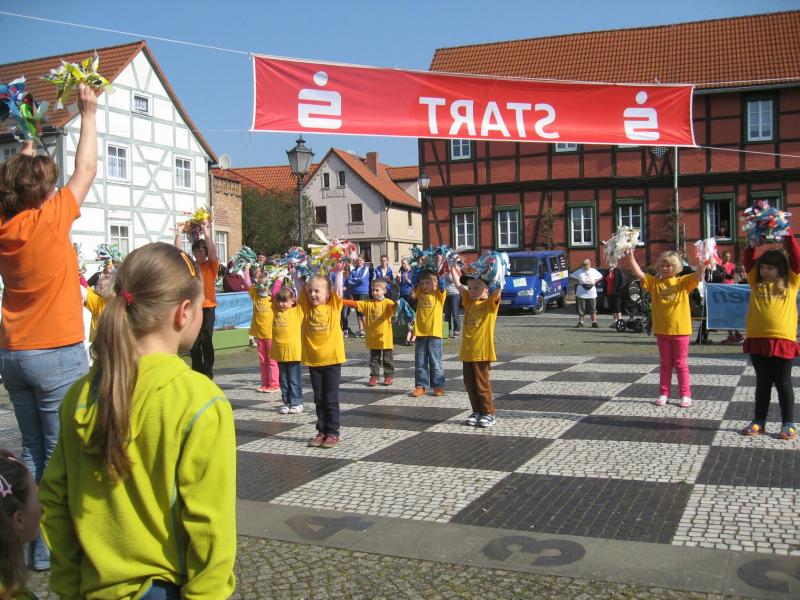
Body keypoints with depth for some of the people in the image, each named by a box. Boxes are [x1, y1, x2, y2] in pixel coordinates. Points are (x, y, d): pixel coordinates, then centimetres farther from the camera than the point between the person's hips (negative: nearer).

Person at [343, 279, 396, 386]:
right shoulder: (367, 303, 4)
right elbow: (355, 303, 1)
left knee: (387, 358, 8)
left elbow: (393, 305, -29)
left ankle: (389, 376, 19)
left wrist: (396, 304, -53)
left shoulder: (387, 303, -9)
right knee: (374, 358, 12)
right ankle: (374, 376, 20)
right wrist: (341, 301, -8)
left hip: (385, 337, -4)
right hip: (372, 337, 4)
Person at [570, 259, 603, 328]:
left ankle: (594, 322, 8)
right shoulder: (579, 272, 3)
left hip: (591, 293, 1)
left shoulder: (594, 271, 7)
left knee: (593, 309, 1)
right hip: (581, 293, -1)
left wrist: (595, 282, 2)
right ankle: (580, 322, 11)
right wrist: (577, 281, -2)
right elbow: (571, 276, 9)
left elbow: (600, 277, 18)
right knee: (581, 309, 1)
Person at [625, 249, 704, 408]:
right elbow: (638, 273, -9)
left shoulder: (683, 282, -2)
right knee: (665, 364, 12)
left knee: (681, 364, 6)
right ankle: (664, 394, 20)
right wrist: (630, 255, -19)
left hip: (680, 330, -2)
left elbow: (698, 274, -16)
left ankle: (686, 395, 14)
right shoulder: (654, 282, 1)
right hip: (661, 330, 2)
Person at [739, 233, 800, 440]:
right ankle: (759, 422, 18)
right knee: (762, 383, 11)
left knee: (783, 383, 5)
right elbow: (748, 261, 6)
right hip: (757, 340, 2)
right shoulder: (756, 282, 11)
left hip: (783, 340, -2)